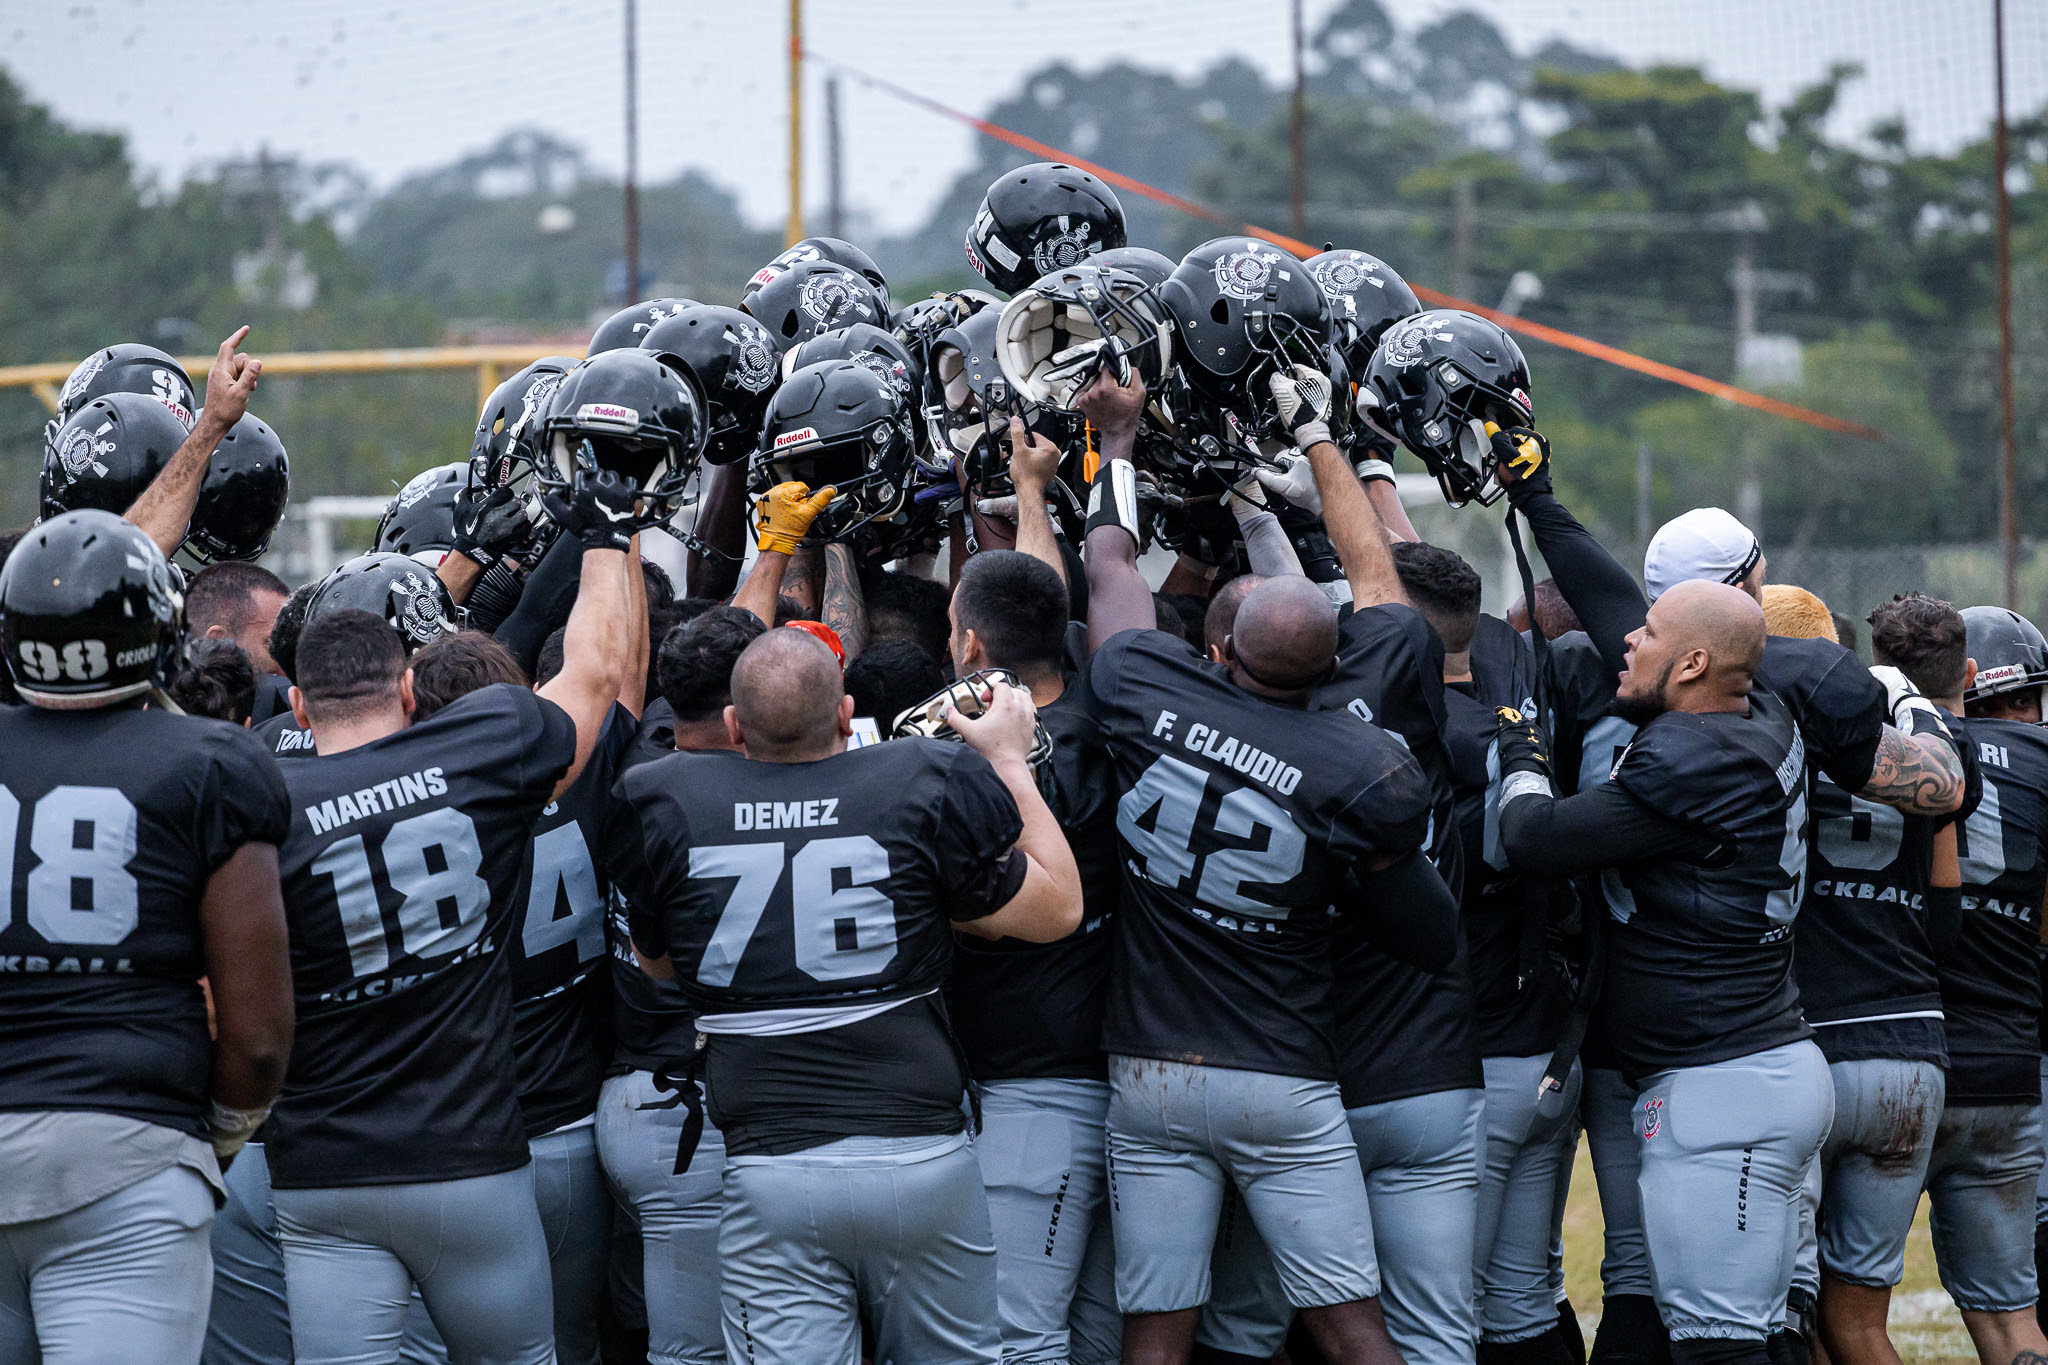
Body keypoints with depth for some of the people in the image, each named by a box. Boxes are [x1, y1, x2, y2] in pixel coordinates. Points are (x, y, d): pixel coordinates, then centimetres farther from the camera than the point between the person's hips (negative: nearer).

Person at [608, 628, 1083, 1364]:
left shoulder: (672, 809, 1)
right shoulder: (925, 788, -3)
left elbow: (657, 960, 20)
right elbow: (1060, 908, 7)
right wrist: (1010, 762, 18)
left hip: (768, 1172, 0)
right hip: (921, 1158, 0)